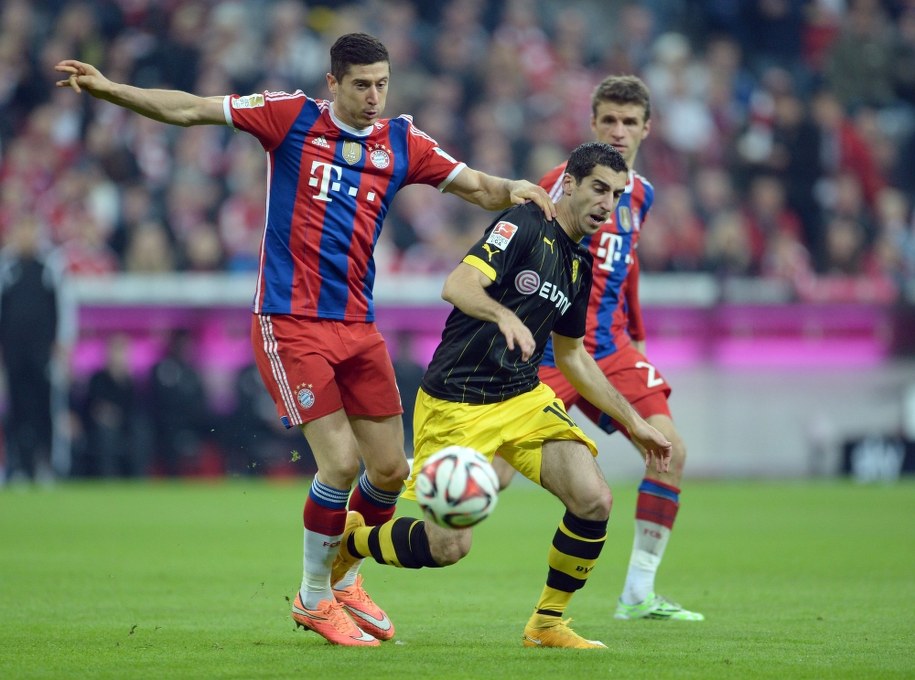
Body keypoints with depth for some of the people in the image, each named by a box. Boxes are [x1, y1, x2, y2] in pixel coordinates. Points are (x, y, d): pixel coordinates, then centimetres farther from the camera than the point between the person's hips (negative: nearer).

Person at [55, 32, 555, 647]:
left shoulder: (402, 141, 6)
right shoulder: (292, 117, -3)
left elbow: (476, 187, 9)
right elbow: (190, 110, -3)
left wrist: (513, 190, -13)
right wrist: (108, 89, -12)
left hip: (358, 326, 5)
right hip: (290, 323, -5)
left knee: (390, 468, 5)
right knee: (340, 462, -13)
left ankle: (345, 579, 31)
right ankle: (314, 600, 7)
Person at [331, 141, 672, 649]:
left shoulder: (580, 266, 11)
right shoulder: (524, 226, -12)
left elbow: (572, 356, 22)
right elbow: (456, 286, -26)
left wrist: (633, 422, 21)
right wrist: (504, 315, -45)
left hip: (523, 399, 7)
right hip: (454, 405, -7)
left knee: (594, 499, -15)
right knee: (448, 545, -11)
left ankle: (547, 624, 3)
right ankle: (348, 541, 20)